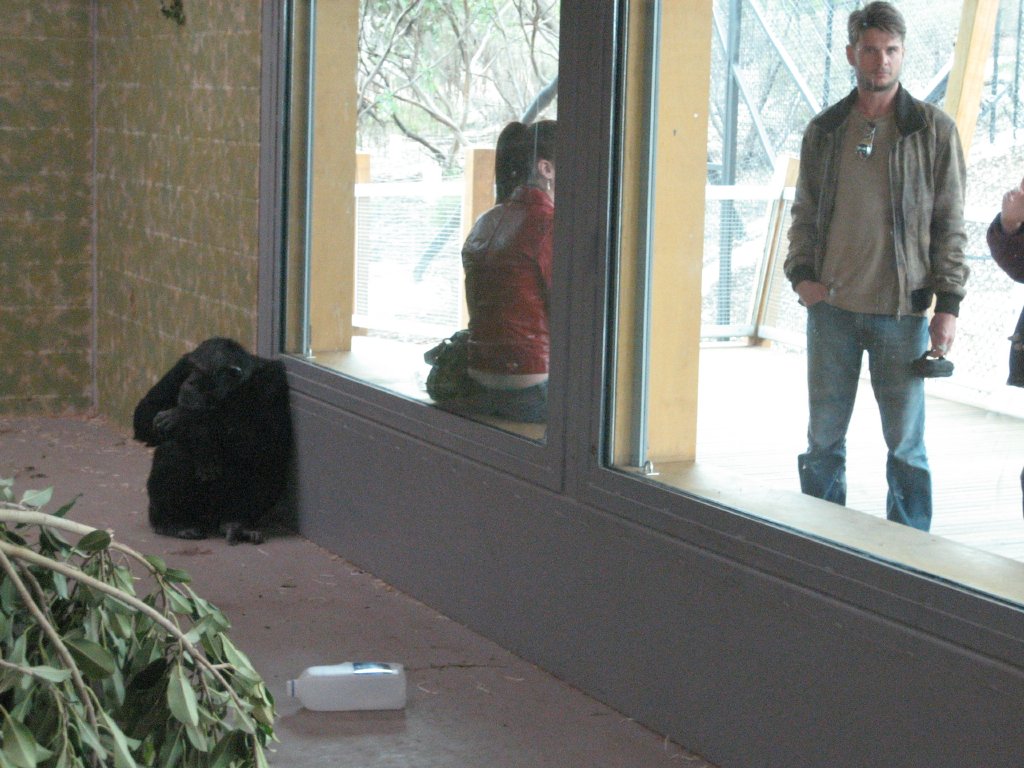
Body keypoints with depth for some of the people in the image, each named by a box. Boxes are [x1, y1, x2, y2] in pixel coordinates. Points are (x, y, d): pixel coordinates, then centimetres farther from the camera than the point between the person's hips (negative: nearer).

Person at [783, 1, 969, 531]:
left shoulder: (933, 130, 0)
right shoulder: (824, 130, 8)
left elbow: (950, 224, 0)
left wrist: (948, 304, -6)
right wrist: (801, 274, -1)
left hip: (903, 311, -2)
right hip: (832, 308, 3)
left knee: (907, 442, 4)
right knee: (824, 439, 8)